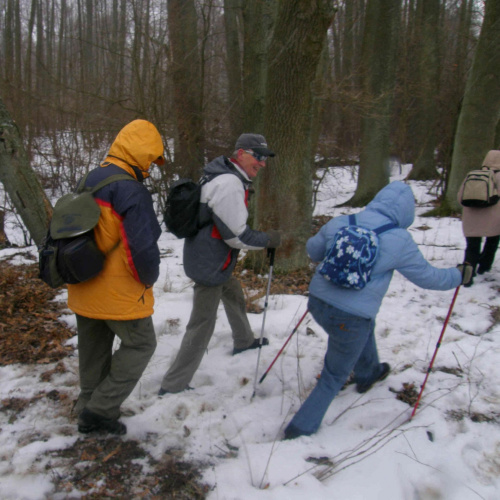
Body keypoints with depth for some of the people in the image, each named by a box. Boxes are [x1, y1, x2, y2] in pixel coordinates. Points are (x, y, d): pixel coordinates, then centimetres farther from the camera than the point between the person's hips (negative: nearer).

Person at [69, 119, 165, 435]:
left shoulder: (90, 183, 8)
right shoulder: (131, 191, -21)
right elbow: (143, 247, -28)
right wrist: (149, 279, -9)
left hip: (83, 289, 9)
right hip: (118, 292, -9)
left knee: (93, 350, 21)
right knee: (141, 344, 10)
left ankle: (89, 414, 35)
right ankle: (102, 408, 9)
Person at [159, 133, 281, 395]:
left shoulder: (224, 177, 8)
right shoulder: (230, 184, -24)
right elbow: (237, 235, -23)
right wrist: (269, 239, -10)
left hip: (212, 259, 11)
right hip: (209, 266, -11)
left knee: (235, 296, 31)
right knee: (202, 325, -3)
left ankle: (244, 341, 56)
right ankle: (173, 386, 7)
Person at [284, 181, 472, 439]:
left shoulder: (338, 223, -1)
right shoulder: (399, 241, -11)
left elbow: (313, 249, 15)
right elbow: (428, 276, 1)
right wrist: (458, 275, 19)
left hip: (317, 302, 6)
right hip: (349, 319, -6)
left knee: (364, 326, 36)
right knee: (334, 377, 15)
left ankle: (368, 374, 60)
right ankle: (302, 428, 22)